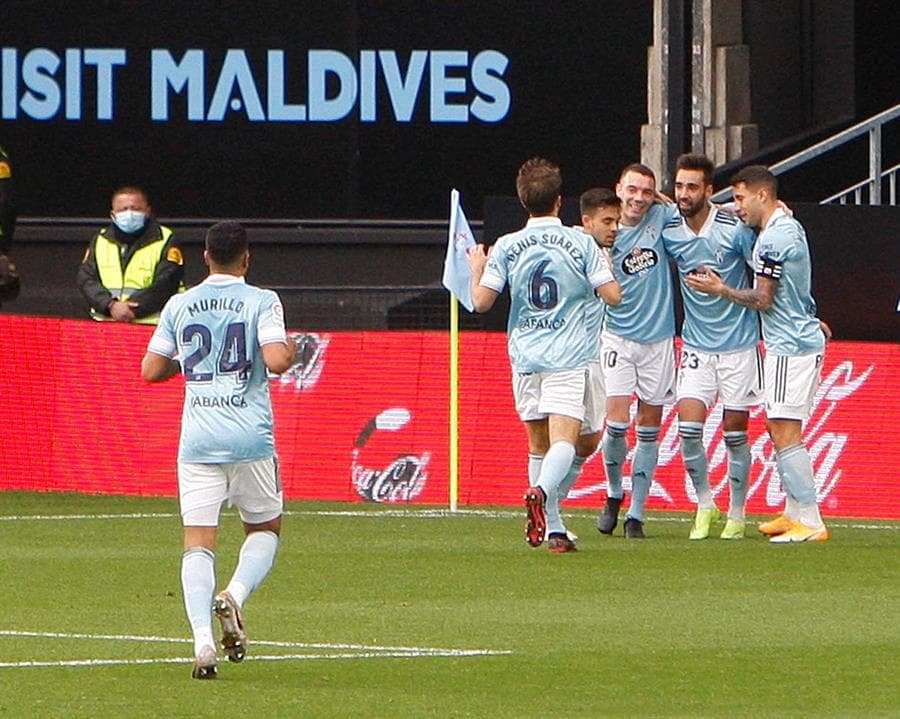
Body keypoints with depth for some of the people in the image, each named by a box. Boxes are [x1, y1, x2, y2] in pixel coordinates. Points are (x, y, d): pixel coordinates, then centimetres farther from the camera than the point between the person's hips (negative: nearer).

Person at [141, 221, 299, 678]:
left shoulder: (180, 306, 8)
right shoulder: (261, 301, -2)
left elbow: (150, 371, 11)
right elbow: (276, 361, -15)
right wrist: (291, 349, 7)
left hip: (197, 440, 2)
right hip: (250, 437, -2)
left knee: (198, 543, 0)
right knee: (265, 528, 18)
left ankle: (202, 638, -18)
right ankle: (234, 596, -9)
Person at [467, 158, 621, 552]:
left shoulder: (506, 247, 0)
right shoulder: (580, 243, -2)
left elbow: (481, 301, -2)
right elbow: (612, 295, -4)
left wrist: (476, 269, 18)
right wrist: (605, 267, 18)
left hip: (525, 357, 2)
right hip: (568, 357, -2)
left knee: (539, 443, 14)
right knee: (563, 440, -11)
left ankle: (553, 527, 15)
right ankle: (541, 491, -41)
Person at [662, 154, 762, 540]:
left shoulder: (735, 229, -14)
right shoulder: (668, 233, -4)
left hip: (739, 346, -3)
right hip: (696, 345, 3)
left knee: (735, 434, 3)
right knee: (688, 428, -10)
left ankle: (737, 514, 19)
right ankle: (705, 505, 9)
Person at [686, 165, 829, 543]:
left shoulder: (772, 239, -17)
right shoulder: (790, 226, 15)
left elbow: (763, 299, -15)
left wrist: (721, 289, -4)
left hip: (789, 347, -11)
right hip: (802, 340, 11)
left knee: (785, 433, -11)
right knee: (780, 430, 15)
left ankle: (810, 522, -13)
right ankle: (794, 512, 20)